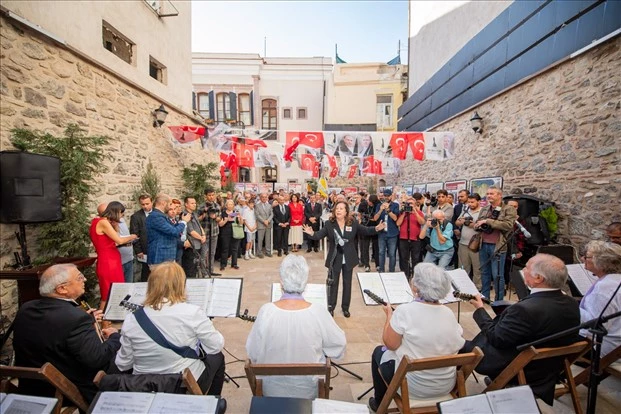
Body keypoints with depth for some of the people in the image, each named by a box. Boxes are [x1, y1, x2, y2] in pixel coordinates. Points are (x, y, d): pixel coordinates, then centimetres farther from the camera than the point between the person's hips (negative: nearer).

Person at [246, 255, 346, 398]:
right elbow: (339, 345, -10)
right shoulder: (318, 312, -26)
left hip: (272, 390, 1)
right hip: (308, 391, -1)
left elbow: (253, 354, -11)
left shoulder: (266, 311, -25)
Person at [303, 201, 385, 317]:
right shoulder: (329, 224, -9)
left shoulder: (353, 223, -4)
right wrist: (312, 233, -36)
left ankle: (345, 307, 32)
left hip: (348, 259, 2)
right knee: (334, 284, 11)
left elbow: (366, 230, 2)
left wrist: (376, 229, -16)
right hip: (335, 259, -2)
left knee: (347, 283, 14)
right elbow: (319, 235, -15)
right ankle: (331, 307, 27)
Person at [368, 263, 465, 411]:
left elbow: (390, 344, -16)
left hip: (414, 386, -5)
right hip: (446, 385, 5)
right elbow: (456, 346, 7)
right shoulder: (449, 313, -8)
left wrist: (389, 315, -3)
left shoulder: (405, 310, -25)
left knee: (379, 352, 22)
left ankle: (379, 403, 38)